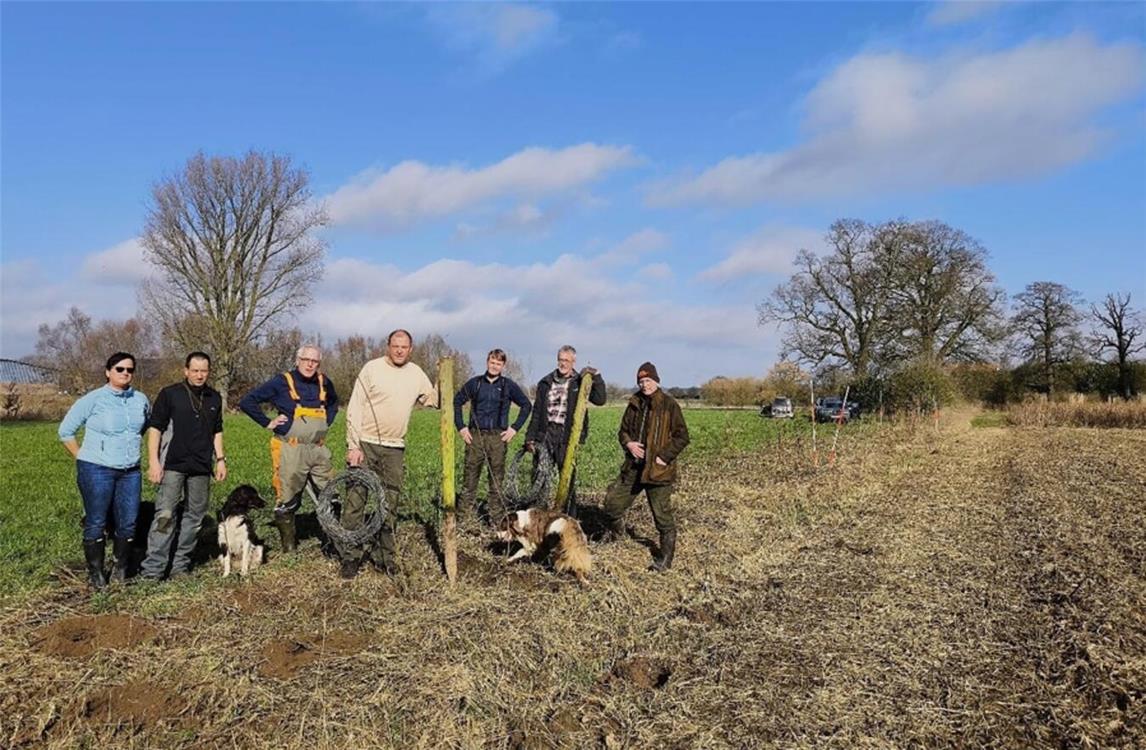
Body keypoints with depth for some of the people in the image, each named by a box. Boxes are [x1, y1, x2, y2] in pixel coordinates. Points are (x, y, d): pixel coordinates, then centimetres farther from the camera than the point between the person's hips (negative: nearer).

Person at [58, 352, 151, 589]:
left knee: (128, 523, 6)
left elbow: (147, 426, 22)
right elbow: (66, 431, 1)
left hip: (130, 472, 4)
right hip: (97, 471, -4)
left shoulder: (141, 400, 4)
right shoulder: (93, 400, -7)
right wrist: (82, 458, 1)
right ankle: (95, 573, 16)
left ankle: (121, 567, 23)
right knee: (96, 523, 4)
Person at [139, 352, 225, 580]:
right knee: (165, 515, -10)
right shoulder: (169, 394, -3)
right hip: (172, 465, -5)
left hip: (201, 467, 5)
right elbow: (155, 428, -5)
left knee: (194, 516, 9)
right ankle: (153, 568, -5)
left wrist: (220, 459, 12)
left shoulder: (214, 398, 11)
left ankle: (180, 565, 19)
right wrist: (153, 462, -11)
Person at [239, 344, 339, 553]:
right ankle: (288, 544, 18)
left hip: (319, 450, 5)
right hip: (290, 450, -4)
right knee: (288, 500, 3)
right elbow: (247, 402, -5)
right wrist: (267, 423, -6)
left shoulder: (324, 383, 8)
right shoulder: (282, 382, -6)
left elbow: (333, 403, 31)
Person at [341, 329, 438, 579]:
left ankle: (384, 555, 20)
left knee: (390, 504, 8)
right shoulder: (372, 368, -5)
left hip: (395, 448, 4)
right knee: (356, 500, -3)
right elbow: (354, 408, -6)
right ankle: (350, 556, 8)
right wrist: (353, 445, -12)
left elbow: (435, 401, 14)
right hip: (365, 445, -4)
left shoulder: (416, 374, 8)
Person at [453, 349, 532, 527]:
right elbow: (457, 402, 13)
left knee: (497, 479, 4)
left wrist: (515, 427, 2)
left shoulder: (508, 385, 4)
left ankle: (496, 519, 11)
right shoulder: (475, 383, 6)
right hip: (475, 435, 0)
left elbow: (526, 405, 10)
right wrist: (460, 427, 5)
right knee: (470, 476, 1)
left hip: (498, 437, 0)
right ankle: (461, 517, 6)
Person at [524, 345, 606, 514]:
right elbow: (537, 413, 14)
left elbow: (600, 400, -10)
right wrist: (530, 437, 10)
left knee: (568, 478, 2)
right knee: (539, 477, 4)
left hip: (567, 436, -3)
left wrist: (597, 377, -17)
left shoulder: (580, 383, 4)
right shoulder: (546, 383, 13)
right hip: (545, 434, 3)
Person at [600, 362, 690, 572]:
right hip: (633, 467, 5)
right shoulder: (634, 404, 10)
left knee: (663, 516, 2)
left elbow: (682, 436, -7)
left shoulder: (669, 405, -7)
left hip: (658, 470, -5)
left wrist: (664, 456, -14)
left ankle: (665, 558, 17)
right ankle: (616, 531, 38)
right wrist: (628, 443, -2)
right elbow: (623, 430, 20)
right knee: (612, 504, 7)